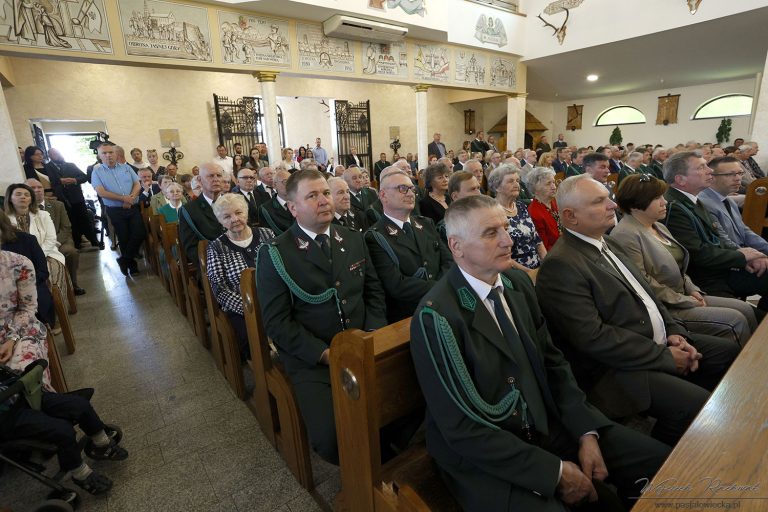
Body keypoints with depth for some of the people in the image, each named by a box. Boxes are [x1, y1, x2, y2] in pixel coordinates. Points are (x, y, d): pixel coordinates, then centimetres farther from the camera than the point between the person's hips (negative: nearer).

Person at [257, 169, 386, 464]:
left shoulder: (354, 240, 10)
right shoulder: (275, 254, -4)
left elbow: (374, 291, 14)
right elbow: (276, 323, -7)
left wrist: (372, 336, -3)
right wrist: (326, 354, -15)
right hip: (312, 360, -3)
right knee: (330, 438, -21)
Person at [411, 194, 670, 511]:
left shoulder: (517, 283, -1)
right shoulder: (436, 317, -23)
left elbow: (552, 361, 6)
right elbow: (462, 428, -21)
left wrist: (587, 432, -5)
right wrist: (554, 471, -16)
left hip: (547, 423, 7)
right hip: (483, 457, -6)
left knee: (659, 460, 2)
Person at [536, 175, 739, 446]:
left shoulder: (608, 244, 10)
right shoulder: (560, 266, -22)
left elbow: (645, 292, 18)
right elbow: (593, 337, -25)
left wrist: (674, 332, 2)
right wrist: (665, 357, -16)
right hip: (617, 368, -10)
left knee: (731, 352, 12)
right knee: (696, 405, -24)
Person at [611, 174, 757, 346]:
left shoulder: (658, 226, 12)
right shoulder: (625, 235, -20)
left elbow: (677, 266, 20)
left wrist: (692, 290, 3)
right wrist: (685, 301, -14)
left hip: (683, 295, 9)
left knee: (746, 309, 2)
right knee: (735, 321, -11)